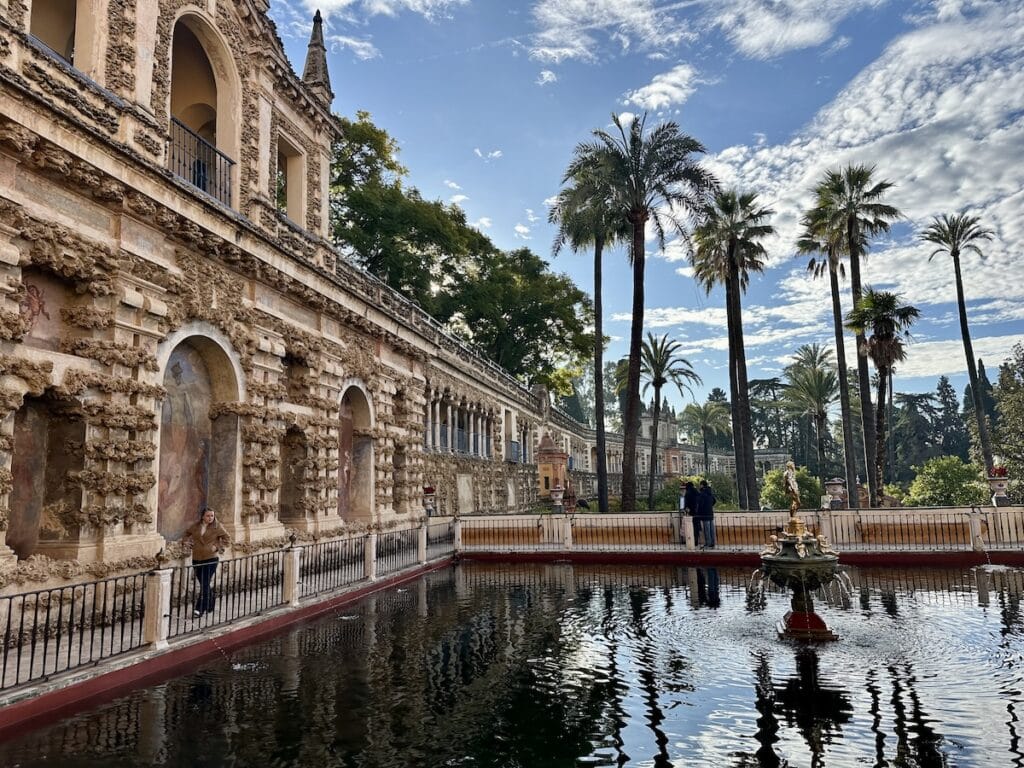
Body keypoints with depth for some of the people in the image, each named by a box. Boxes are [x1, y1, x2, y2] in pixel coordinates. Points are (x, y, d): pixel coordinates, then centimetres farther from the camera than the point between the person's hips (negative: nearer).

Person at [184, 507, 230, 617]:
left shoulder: (217, 527, -4)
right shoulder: (195, 526, 5)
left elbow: (227, 539, 1)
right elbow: (187, 534, 24)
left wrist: (218, 547, -9)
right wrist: (189, 541, 6)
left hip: (211, 559, -4)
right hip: (197, 559, 4)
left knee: (205, 585, -9)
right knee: (204, 584, 14)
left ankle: (200, 609, -6)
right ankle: (209, 607, 29)